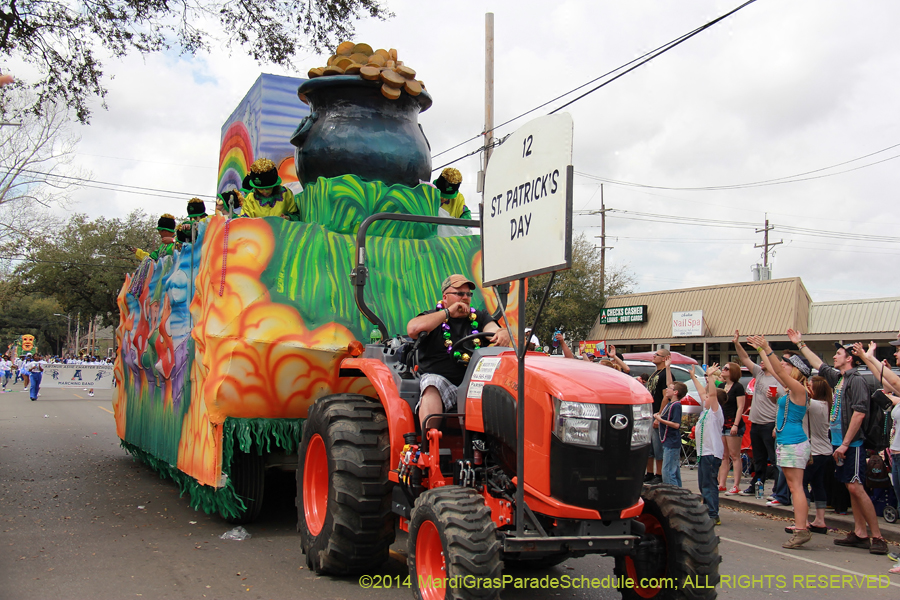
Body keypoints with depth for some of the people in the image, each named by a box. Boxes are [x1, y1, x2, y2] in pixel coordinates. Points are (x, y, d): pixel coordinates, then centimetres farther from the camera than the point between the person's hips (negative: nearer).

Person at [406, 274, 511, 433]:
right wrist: (448, 313, -7)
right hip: (440, 378, -2)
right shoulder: (432, 317, 12)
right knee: (431, 387, -34)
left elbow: (495, 331, 4)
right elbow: (412, 329, -9)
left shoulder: (480, 317, 21)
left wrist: (503, 334, -23)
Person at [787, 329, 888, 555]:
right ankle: (860, 534, 12)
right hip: (840, 442, 8)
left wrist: (845, 444, -19)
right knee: (851, 488, 8)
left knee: (856, 487, -11)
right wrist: (800, 344, 36)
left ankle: (877, 537, -6)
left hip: (852, 443, -8)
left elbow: (859, 413, -19)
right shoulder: (838, 378, 13)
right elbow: (818, 364, 30)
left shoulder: (856, 380, -12)